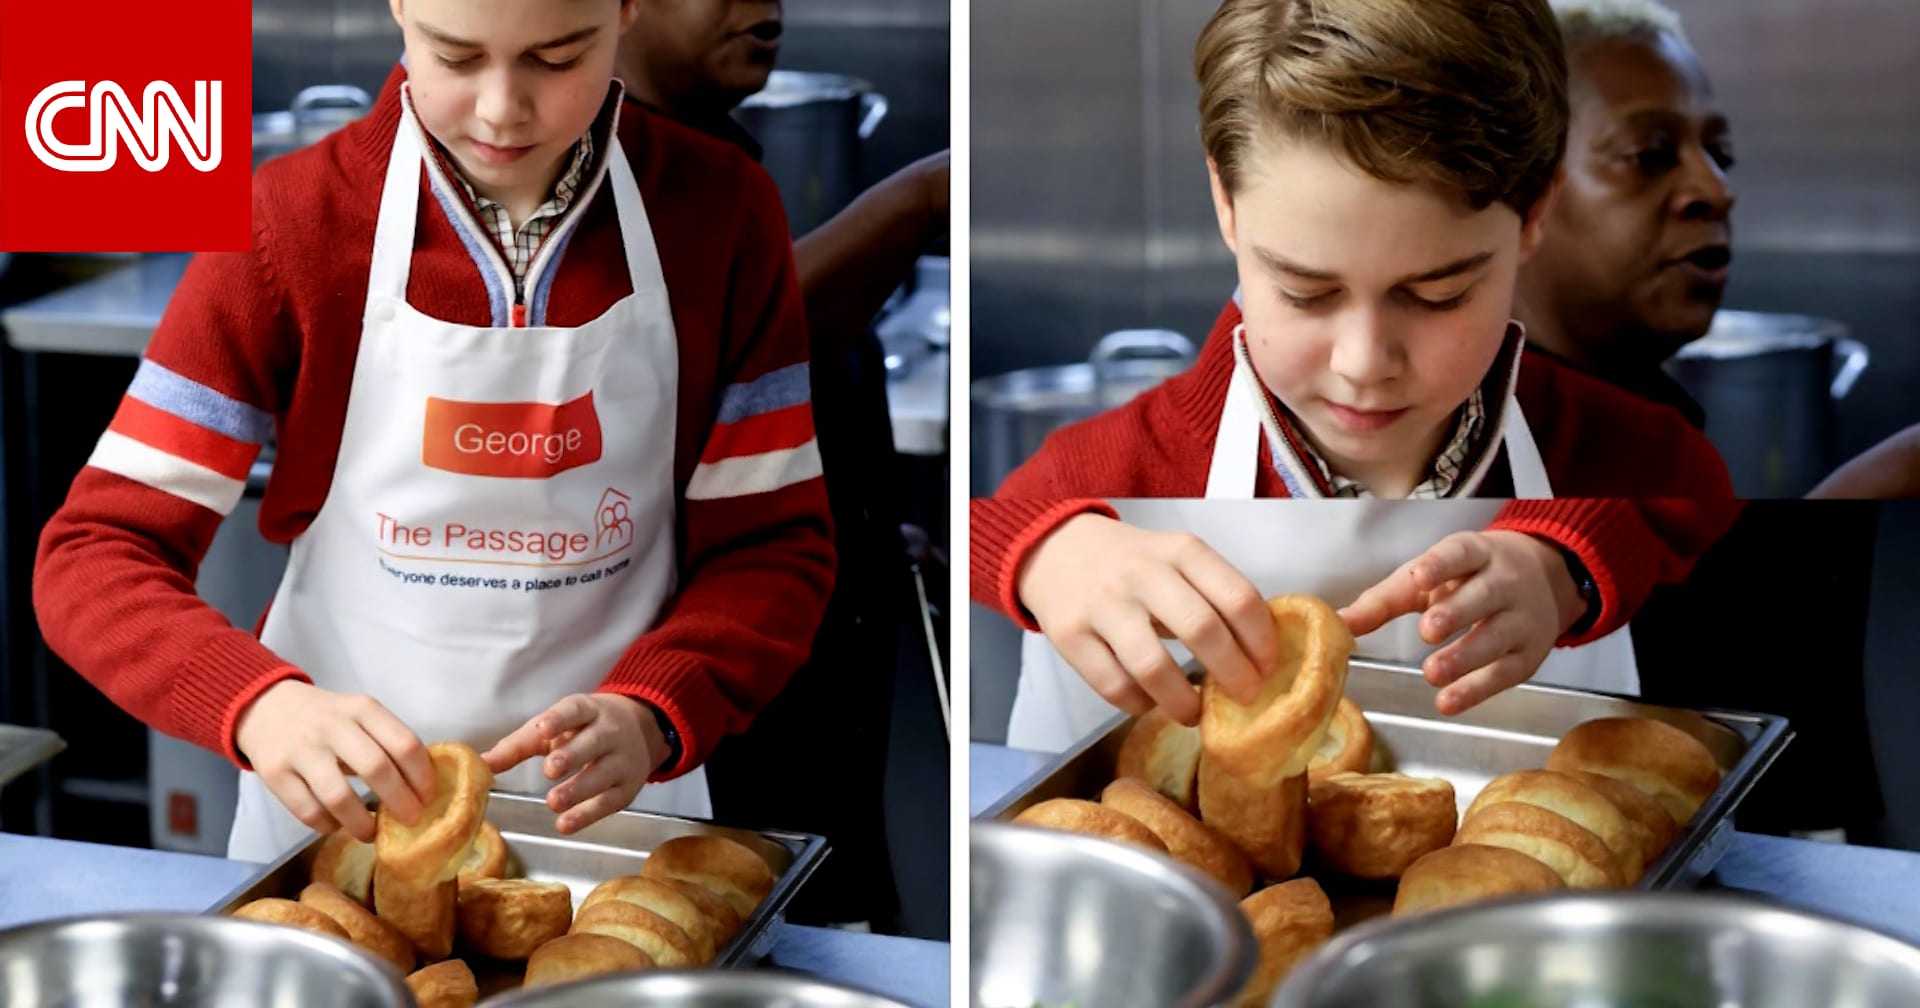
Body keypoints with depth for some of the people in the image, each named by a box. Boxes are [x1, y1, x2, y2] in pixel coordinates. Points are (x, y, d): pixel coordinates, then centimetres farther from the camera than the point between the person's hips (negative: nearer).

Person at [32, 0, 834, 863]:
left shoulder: (719, 212, -6)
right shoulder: (293, 221, -11)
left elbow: (773, 545, -2)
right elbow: (94, 554, -11)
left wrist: (651, 716, -22)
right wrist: (260, 704, -31)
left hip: (611, 816, 1)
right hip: (338, 822, -1)